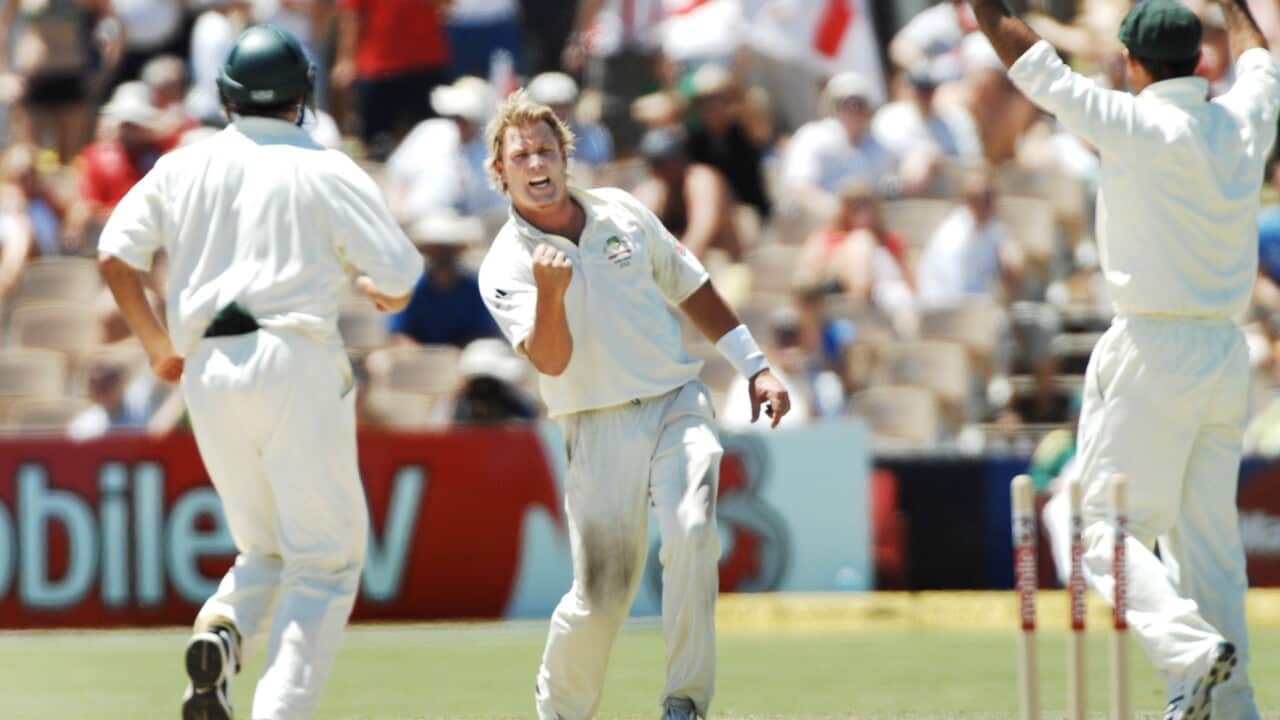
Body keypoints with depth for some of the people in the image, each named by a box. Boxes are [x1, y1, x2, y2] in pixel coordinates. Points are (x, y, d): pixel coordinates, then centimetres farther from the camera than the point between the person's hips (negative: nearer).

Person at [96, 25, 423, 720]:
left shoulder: (183, 167, 12)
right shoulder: (325, 170, 2)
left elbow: (115, 255, 5)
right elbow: (400, 281, -3)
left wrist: (158, 344, 18)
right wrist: (376, 291, 21)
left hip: (208, 373, 4)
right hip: (295, 364, -4)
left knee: (265, 550, 19)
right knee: (325, 559, 2)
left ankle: (220, 632, -14)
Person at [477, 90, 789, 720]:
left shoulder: (622, 213, 7)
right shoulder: (506, 267, -4)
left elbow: (691, 290, 18)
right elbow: (551, 361, -17)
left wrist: (754, 368, 17)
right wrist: (549, 291, -34)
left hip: (677, 404, 2)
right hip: (599, 427, -2)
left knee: (691, 534, -24)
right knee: (600, 595, -5)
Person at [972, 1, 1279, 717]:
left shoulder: (1136, 126, -12)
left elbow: (1031, 62, -7)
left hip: (1153, 351, -7)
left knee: (1108, 530, -4)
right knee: (1209, 541, 11)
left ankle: (1191, 649, -26)